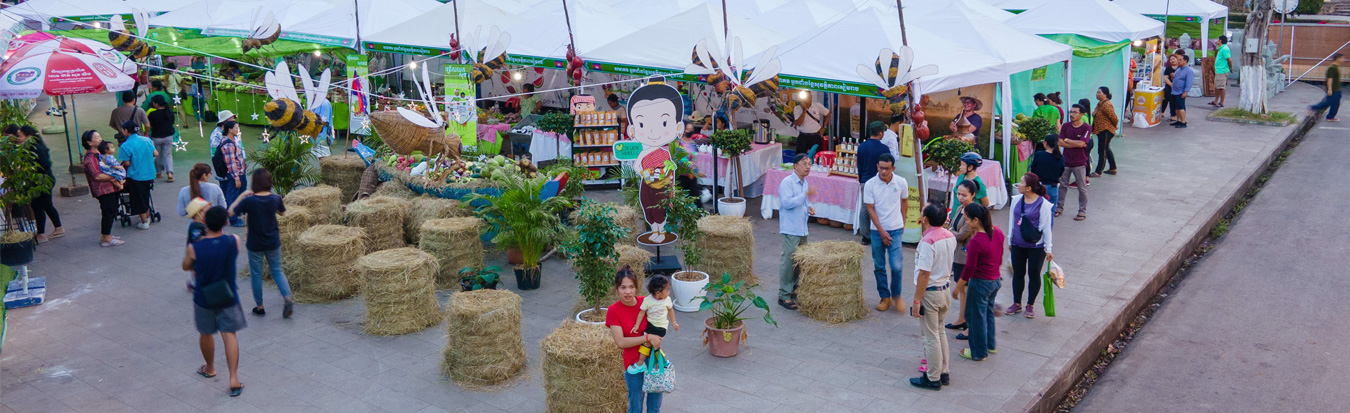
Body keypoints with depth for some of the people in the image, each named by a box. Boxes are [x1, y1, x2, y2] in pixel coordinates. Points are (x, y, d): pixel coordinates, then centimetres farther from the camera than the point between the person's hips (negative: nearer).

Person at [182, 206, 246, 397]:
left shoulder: (194, 248, -21)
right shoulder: (234, 241, -17)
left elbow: (186, 267, -1)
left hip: (204, 297, -1)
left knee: (206, 334, 21)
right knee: (229, 334, 7)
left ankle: (209, 368, 42)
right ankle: (234, 378, -1)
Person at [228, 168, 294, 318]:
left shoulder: (249, 201, -20)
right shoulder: (275, 199, -10)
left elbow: (231, 212, -8)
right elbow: (282, 213, 9)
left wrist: (241, 196, -3)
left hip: (255, 245, -3)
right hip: (273, 243, 3)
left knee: (256, 274, 13)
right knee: (277, 271, 16)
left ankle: (259, 307, 22)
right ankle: (287, 299, -3)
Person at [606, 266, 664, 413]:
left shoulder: (645, 302, -7)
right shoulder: (613, 311, -14)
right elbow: (621, 342, -18)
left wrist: (654, 340, -13)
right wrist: (647, 338, -23)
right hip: (633, 362, -3)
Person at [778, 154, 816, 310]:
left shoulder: (805, 183, 15)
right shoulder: (787, 182, -12)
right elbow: (787, 202, -24)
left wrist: (809, 208, 6)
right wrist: (806, 195, -27)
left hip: (802, 229, 8)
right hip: (791, 229, -8)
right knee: (788, 262, -7)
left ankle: (795, 290, 25)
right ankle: (784, 296, -1)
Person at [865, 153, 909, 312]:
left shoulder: (901, 183, -6)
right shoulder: (870, 184, -9)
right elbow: (871, 209, -7)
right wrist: (882, 232, -9)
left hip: (896, 229, 0)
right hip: (877, 230, 0)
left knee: (897, 266, -8)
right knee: (879, 267, 7)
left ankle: (896, 296, 15)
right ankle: (885, 297, 22)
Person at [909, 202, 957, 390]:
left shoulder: (928, 241, -23)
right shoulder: (950, 237, 2)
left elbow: (924, 273, -24)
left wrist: (916, 300, -18)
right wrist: (926, 230, 10)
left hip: (930, 293, -8)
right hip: (945, 290, 8)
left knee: (931, 337, 4)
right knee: (940, 332, 22)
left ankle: (933, 379, 14)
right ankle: (945, 373, 31)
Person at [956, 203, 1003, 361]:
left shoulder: (976, 241, -28)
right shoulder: (997, 231, -4)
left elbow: (969, 269, -21)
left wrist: (958, 287, -9)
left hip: (980, 283, -8)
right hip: (995, 280, 8)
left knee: (976, 316, 10)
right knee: (988, 312, 26)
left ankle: (979, 352, 24)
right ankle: (991, 345, 41)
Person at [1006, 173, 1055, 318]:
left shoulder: (1043, 204, -14)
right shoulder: (1016, 200, 1)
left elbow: (1046, 227, -9)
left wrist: (1048, 249, -6)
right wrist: (1010, 241, 17)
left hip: (1036, 246, -4)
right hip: (1018, 245, 4)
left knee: (1034, 275, 9)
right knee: (1018, 274, 13)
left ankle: (1031, 305, 23)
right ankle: (1017, 303, 27)